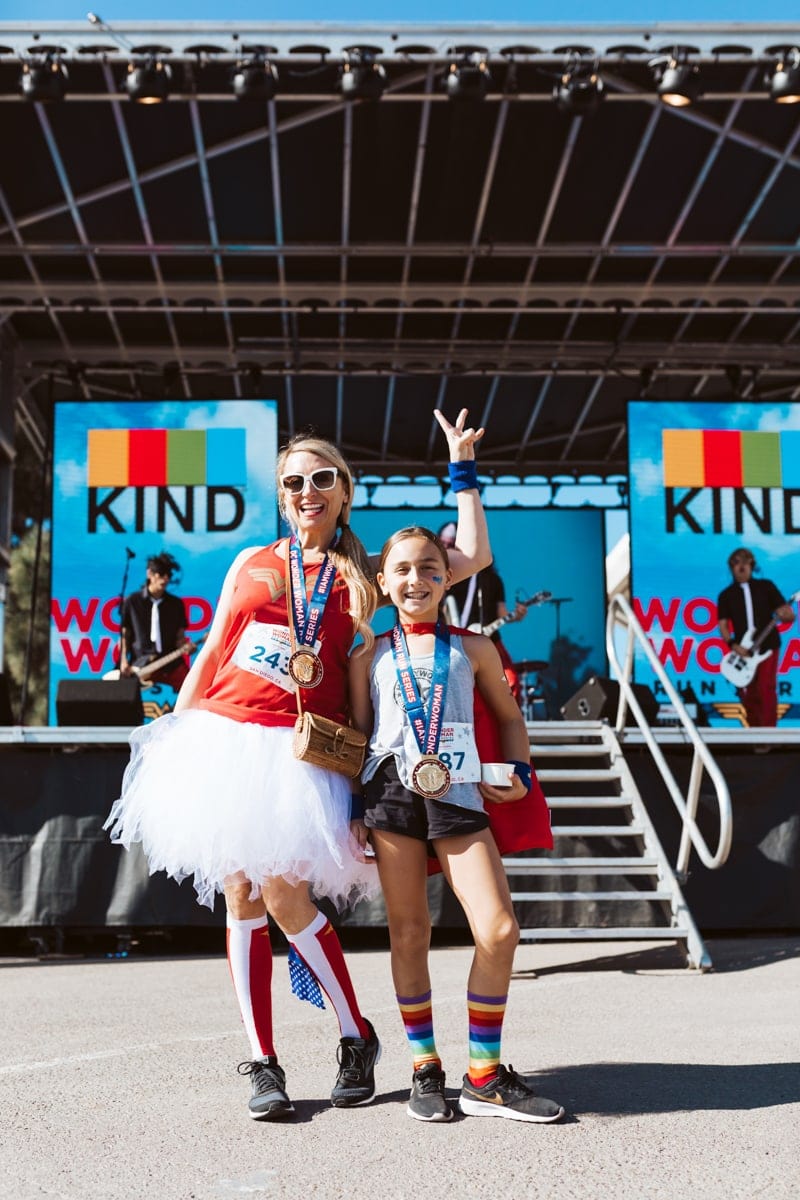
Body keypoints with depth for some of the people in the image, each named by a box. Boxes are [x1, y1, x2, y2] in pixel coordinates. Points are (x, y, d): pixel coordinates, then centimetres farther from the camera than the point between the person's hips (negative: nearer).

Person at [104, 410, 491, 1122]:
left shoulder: (365, 575, 10)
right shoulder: (252, 564, 14)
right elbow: (210, 656, 15)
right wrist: (174, 737, 13)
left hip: (298, 751, -2)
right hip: (224, 738, 3)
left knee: (286, 896, -11)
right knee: (241, 899, 3)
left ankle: (357, 1037, 13)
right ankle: (263, 1064, 14)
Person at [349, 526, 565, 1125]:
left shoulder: (474, 648, 12)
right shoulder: (370, 657, 11)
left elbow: (510, 717, 23)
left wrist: (519, 772, 8)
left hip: (459, 795, 0)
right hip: (392, 792, 0)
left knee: (499, 929, -10)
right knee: (409, 933, 5)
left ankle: (484, 1076, 5)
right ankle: (426, 1069, 19)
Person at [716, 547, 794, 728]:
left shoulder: (766, 586, 4)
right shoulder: (726, 595, 8)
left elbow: (788, 613, 1)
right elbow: (723, 624, 4)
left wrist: (785, 614, -23)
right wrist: (733, 645, -12)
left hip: (768, 647, -2)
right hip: (743, 651, 2)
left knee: (766, 688, -13)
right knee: (748, 694, 4)